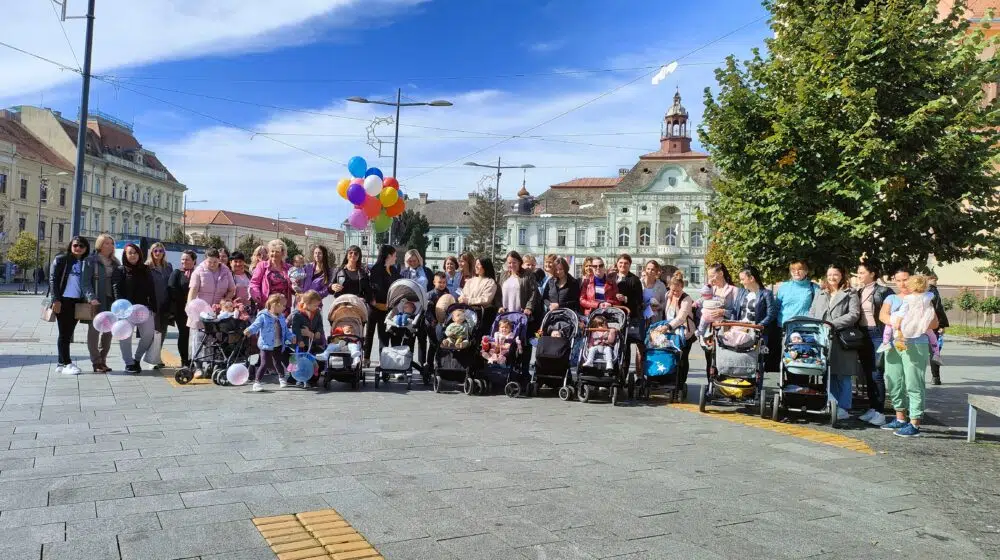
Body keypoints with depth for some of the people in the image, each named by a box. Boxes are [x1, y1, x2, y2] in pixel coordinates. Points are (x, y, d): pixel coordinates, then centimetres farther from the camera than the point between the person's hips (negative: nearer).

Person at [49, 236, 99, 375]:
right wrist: (56, 300, -12)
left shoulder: (88, 263, 12)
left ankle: (62, 363, 15)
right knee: (64, 333, -1)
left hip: (78, 301, 4)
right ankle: (66, 363, 2)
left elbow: (90, 283, 7)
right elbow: (53, 279, -4)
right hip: (63, 300, -4)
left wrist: (92, 298, -9)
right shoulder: (61, 259, 1)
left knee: (68, 333, 8)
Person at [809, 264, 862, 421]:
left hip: (842, 340, -4)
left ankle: (843, 408, 5)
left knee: (843, 376, 0)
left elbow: (854, 314, -7)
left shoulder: (850, 294, 6)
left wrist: (833, 324, -17)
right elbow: (811, 314, 18)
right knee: (828, 374, 6)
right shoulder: (820, 294, 22)